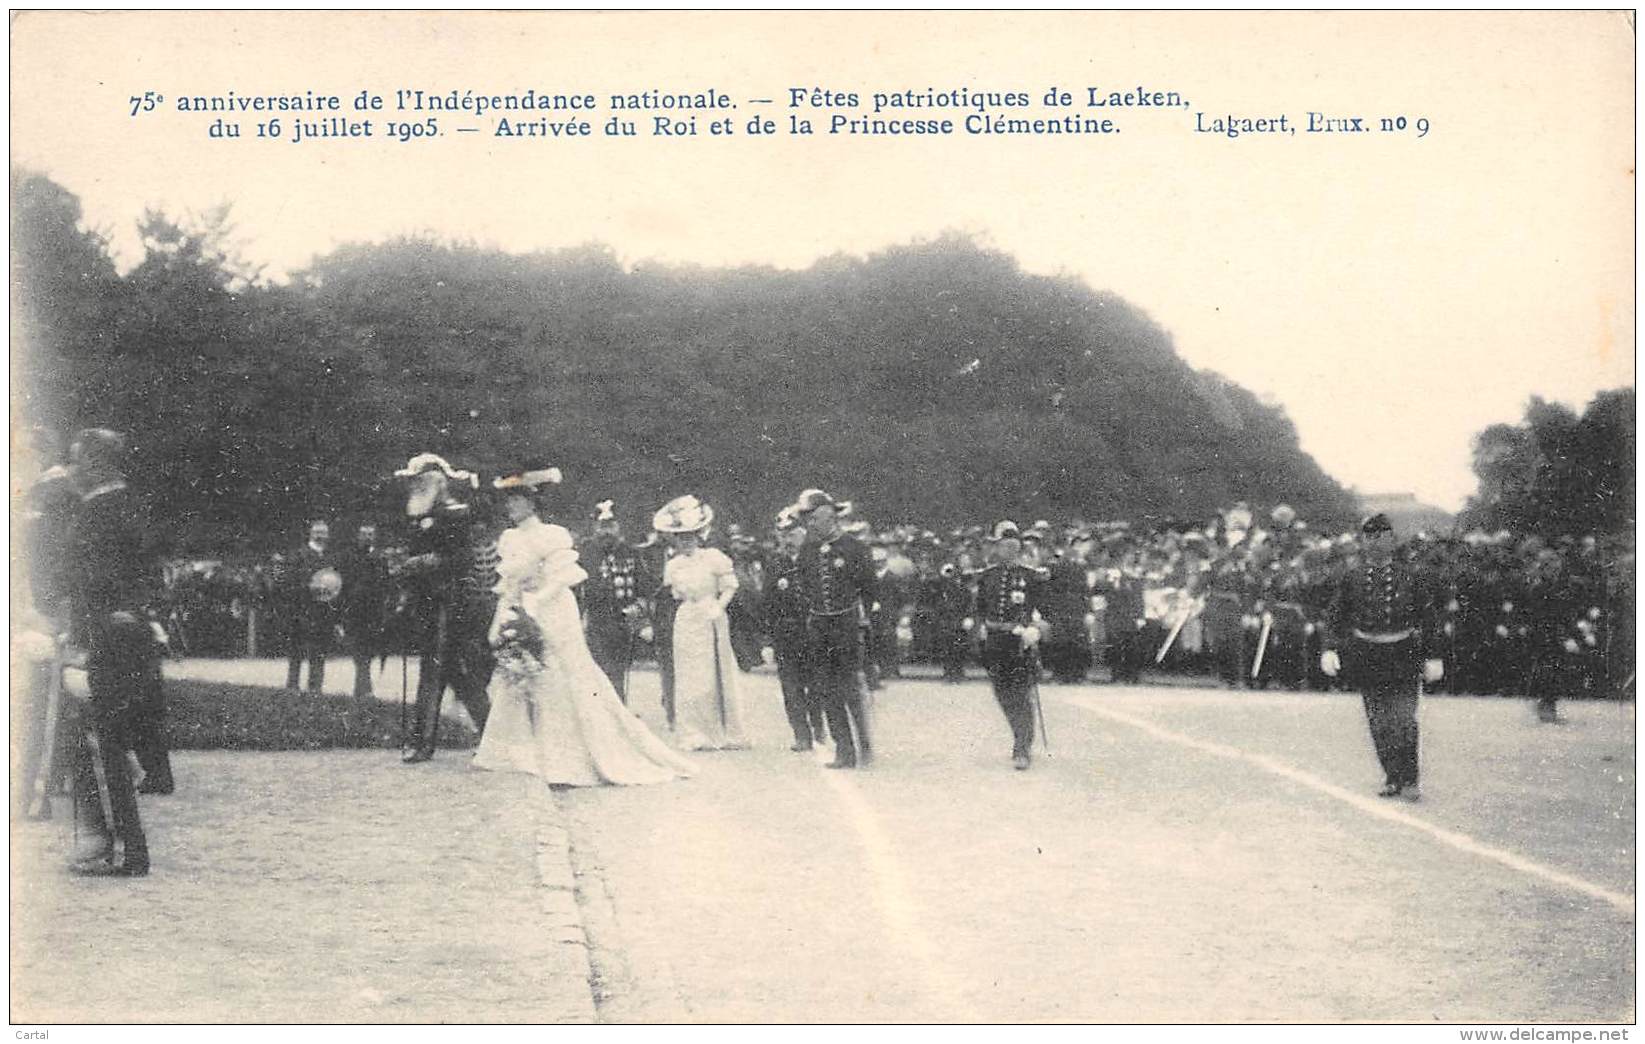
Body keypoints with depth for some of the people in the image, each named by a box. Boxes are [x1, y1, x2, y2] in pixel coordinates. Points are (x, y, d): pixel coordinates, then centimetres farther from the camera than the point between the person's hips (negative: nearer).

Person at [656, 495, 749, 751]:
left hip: (711, 621, -3)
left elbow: (729, 588, -2)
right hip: (686, 622, 3)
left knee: (714, 675, 0)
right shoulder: (673, 566, 9)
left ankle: (722, 733, 8)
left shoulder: (714, 558, -3)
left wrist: (718, 606, -14)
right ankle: (696, 734, 5)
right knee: (690, 678, 1)